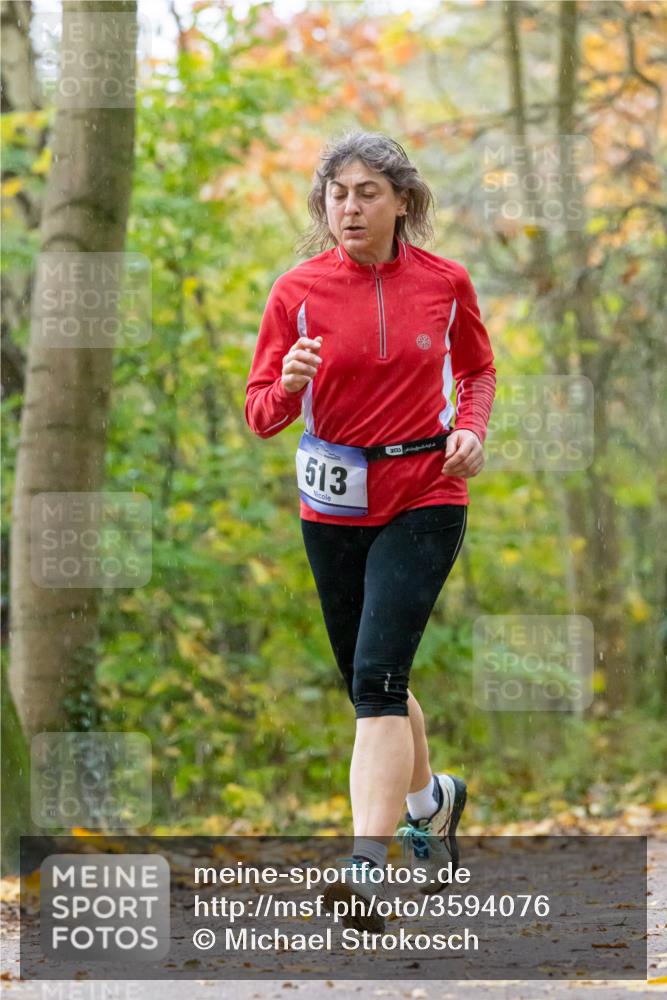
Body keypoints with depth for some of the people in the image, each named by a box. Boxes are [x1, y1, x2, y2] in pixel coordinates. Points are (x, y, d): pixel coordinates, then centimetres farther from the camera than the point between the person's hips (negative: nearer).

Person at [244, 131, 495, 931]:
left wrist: (472, 427, -5)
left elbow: (478, 370, 15)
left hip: (425, 498, -3)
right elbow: (261, 414, -2)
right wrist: (288, 383, -24)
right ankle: (430, 799, 44)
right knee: (369, 682, 15)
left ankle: (367, 864, -21)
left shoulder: (445, 282, -3)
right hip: (334, 504, 3)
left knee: (377, 674, -17)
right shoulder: (298, 290, -4)